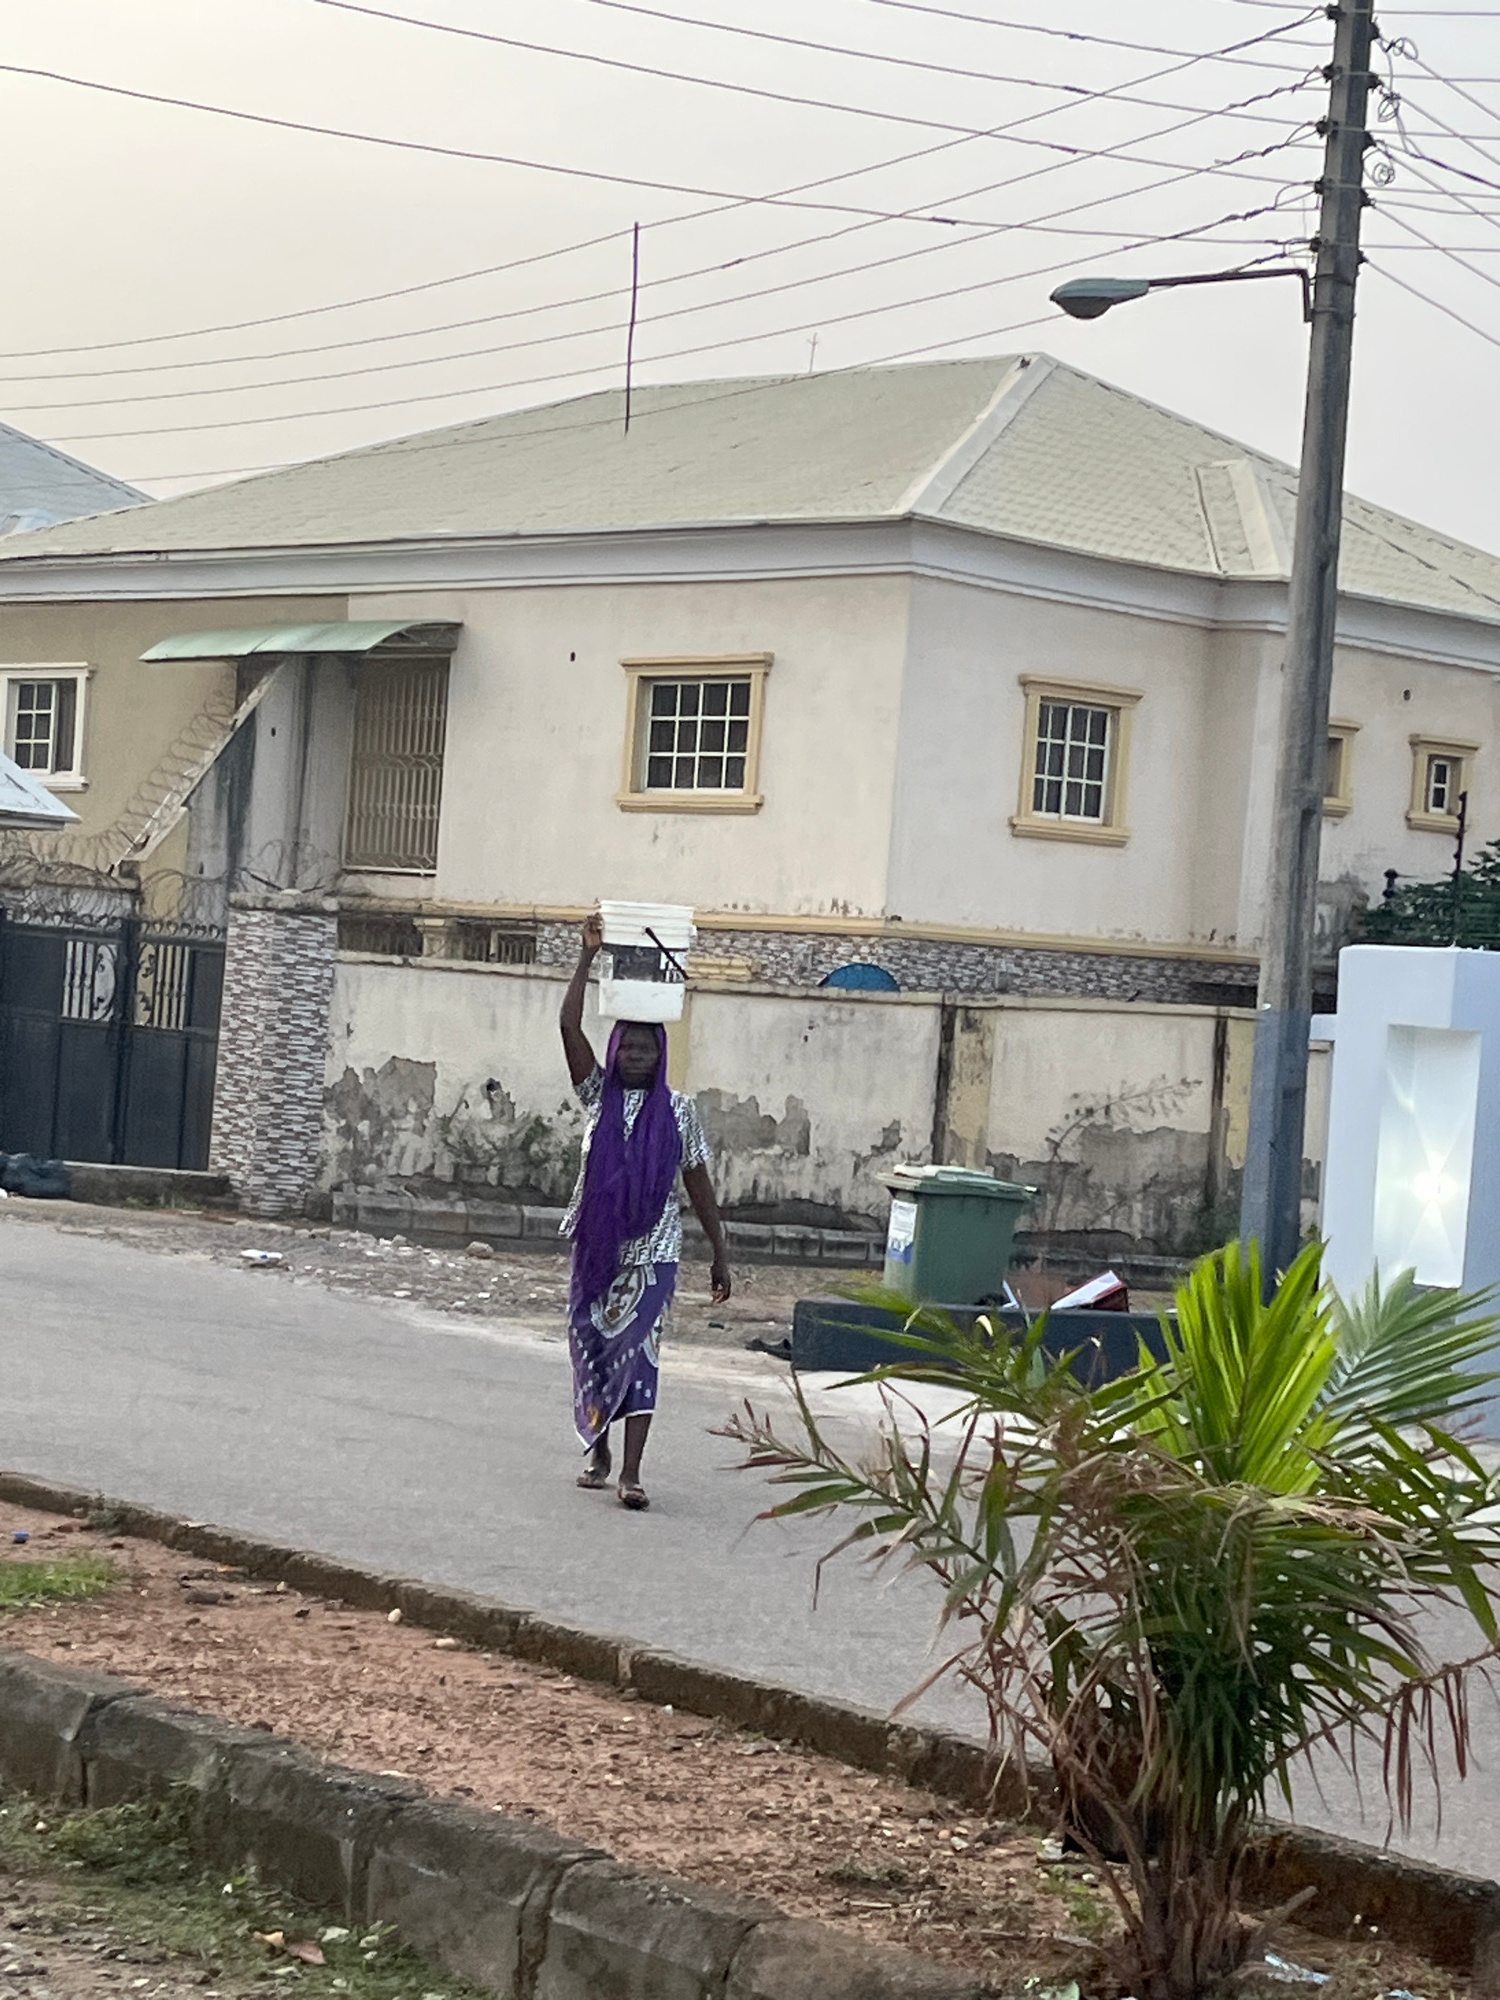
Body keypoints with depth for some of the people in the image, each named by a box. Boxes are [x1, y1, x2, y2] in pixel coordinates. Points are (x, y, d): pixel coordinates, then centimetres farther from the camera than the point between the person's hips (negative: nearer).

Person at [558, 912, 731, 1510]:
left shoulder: (678, 1110, 1)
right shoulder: (598, 1095, 3)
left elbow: (698, 1183, 5)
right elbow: (569, 1026, -8)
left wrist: (719, 1253, 4)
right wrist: (588, 956, -12)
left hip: (652, 1252, -2)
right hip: (596, 1246, 2)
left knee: (638, 1353, -8)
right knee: (590, 1349, 8)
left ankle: (631, 1473, -11)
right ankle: (598, 1454, 26)